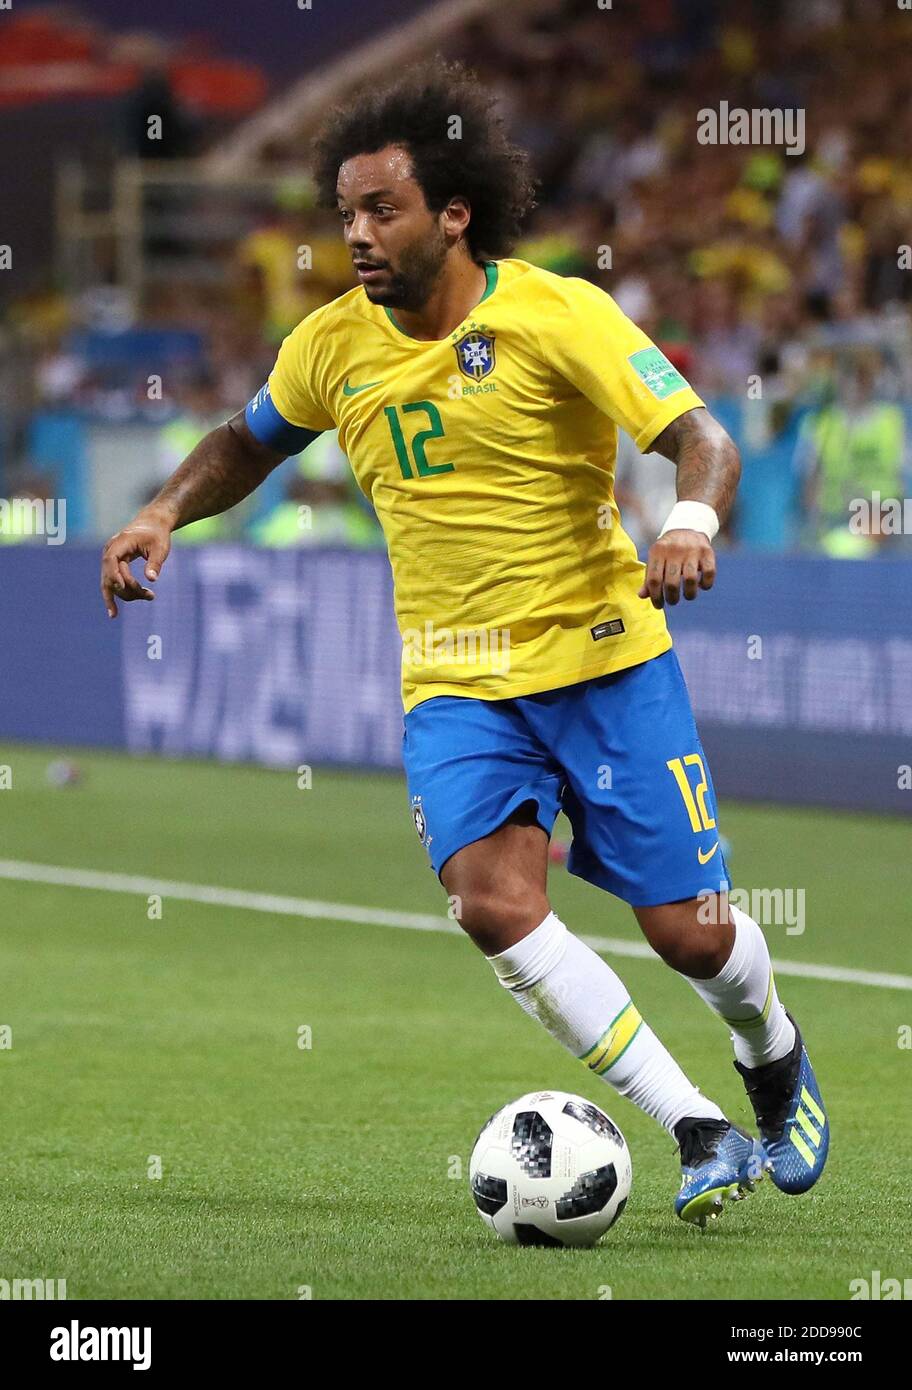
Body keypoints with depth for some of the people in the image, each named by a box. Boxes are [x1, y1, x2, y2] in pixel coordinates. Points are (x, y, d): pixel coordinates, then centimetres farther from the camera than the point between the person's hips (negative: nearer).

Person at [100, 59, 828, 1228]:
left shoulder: (556, 314, -13)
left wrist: (691, 524, -38)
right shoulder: (333, 345, 1)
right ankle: (699, 1133, -14)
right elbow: (250, 442, 21)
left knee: (688, 932, -2)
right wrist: (164, 515, 3)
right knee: (493, 902, -23)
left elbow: (702, 441, -17)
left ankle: (775, 1057, 36)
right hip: (453, 680, 3)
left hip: (602, 658, -3)